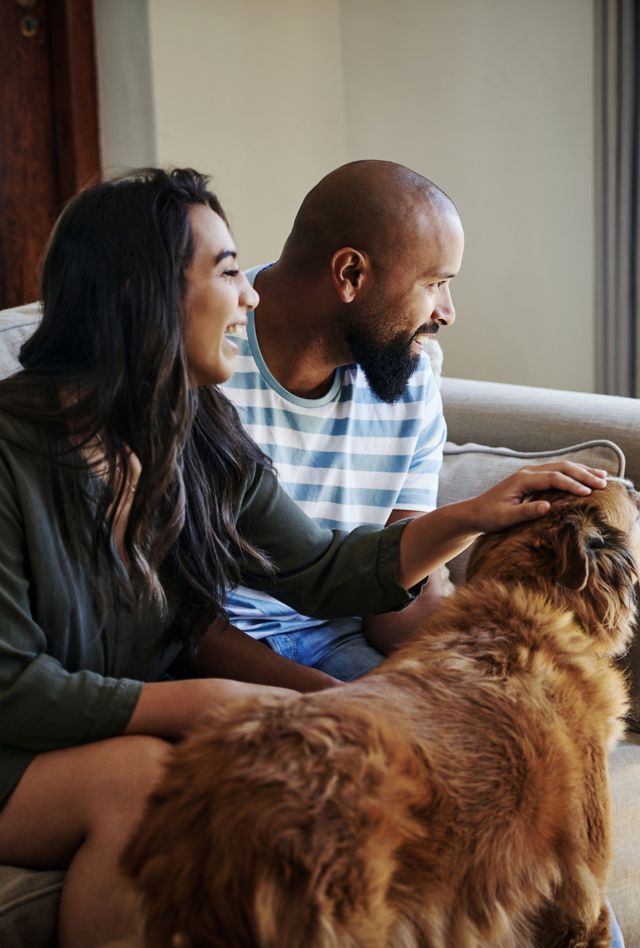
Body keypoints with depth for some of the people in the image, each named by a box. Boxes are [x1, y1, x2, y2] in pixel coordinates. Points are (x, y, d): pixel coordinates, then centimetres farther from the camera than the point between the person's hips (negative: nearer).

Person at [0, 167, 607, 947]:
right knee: (142, 775, -34)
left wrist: (475, 516, -6)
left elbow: (323, 572, 5)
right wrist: (209, 703, -28)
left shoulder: (206, 440, -1)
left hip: (147, 728, 6)